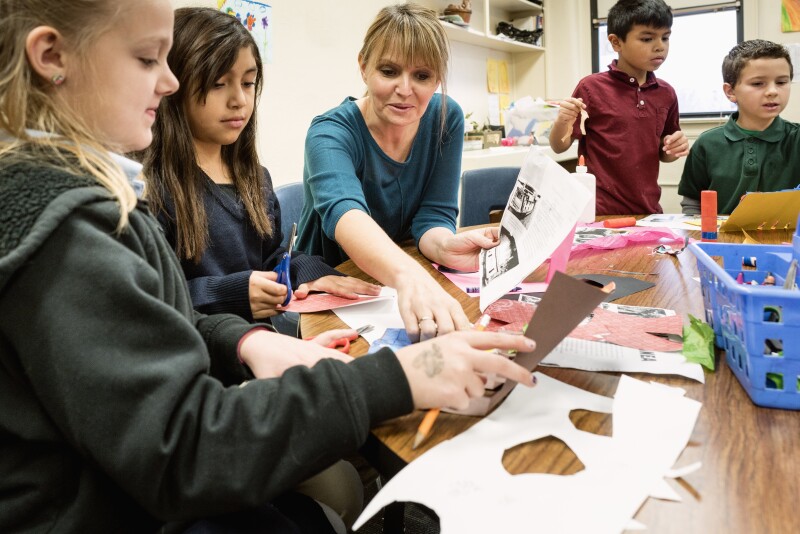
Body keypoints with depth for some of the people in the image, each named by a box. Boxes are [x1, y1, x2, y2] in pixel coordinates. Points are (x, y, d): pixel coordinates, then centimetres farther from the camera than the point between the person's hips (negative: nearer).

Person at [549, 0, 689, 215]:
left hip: (648, 210, 4)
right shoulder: (592, 87, -8)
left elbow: (663, 154, 16)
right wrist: (562, 121, -22)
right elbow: (559, 146, -3)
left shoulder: (666, 94, 5)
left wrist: (674, 149, -4)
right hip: (600, 211, -4)